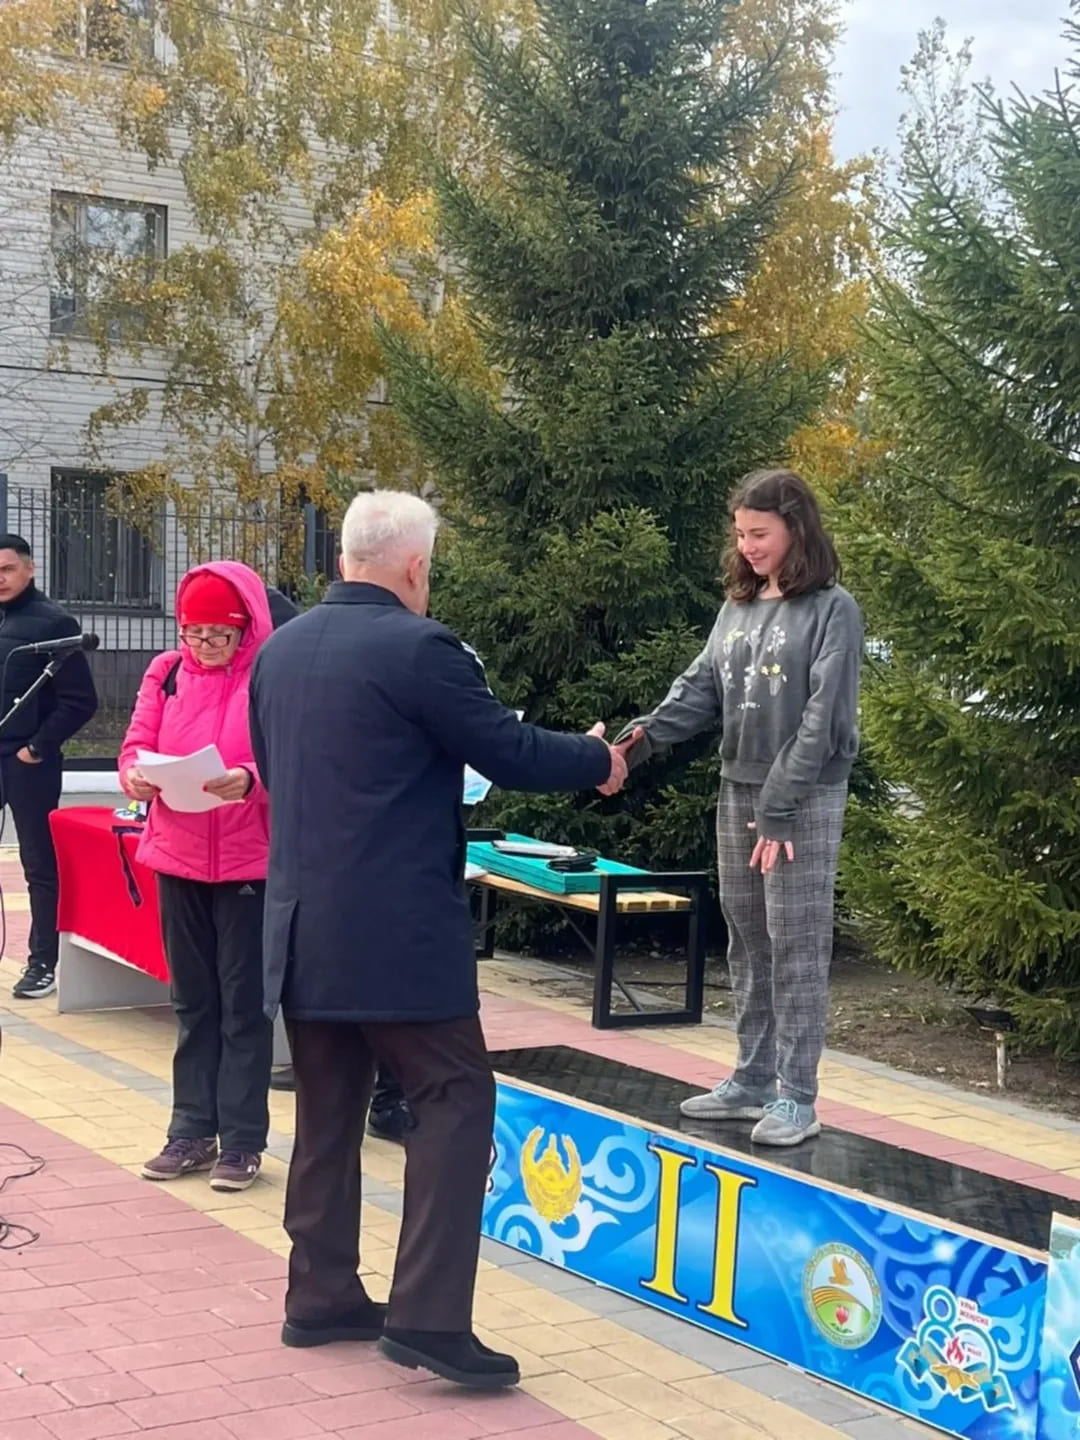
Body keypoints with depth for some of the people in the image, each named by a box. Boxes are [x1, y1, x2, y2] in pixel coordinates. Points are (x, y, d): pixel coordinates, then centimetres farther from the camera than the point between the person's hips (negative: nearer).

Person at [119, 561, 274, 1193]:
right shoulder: (167, 673, 6)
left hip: (249, 861, -5)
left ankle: (242, 1140, 11)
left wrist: (249, 779, -34)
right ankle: (193, 1132, 22)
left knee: (243, 1003, 3)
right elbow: (136, 746, 3)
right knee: (193, 1000, 13)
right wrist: (137, 775, -19)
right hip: (177, 857, 5)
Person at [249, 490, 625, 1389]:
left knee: (328, 1112, 16)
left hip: (302, 922, 8)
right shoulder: (418, 647, -14)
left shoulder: (280, 650, 10)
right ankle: (428, 1317, -5)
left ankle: (322, 1297, 23)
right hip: (396, 930, -8)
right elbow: (509, 752, -10)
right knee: (456, 1100, -1)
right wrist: (598, 759, 8)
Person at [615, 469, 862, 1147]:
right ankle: (753, 1080, 22)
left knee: (796, 949, -3)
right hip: (737, 793, 7)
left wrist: (779, 809, -17)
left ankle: (797, 1097, 4)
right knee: (748, 945, 12)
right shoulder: (737, 608, 11)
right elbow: (701, 689, 7)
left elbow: (823, 719, -14)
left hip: (805, 800, -7)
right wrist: (644, 736, -13)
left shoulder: (833, 610, -9)